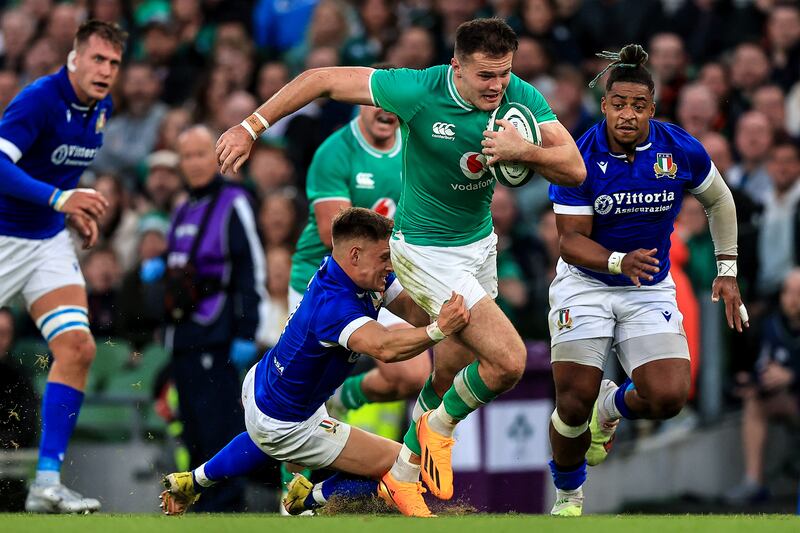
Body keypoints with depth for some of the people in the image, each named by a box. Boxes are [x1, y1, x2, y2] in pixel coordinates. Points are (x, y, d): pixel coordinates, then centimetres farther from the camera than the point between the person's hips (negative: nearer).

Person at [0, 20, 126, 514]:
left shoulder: (102, 109, 4)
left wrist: (76, 210, 9)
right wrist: (59, 198, -41)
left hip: (49, 242, 7)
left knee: (78, 348, -10)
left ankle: (47, 482, -10)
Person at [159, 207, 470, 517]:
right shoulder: (332, 305, -40)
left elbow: (412, 308, -15)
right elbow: (383, 347, -55)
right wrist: (438, 331, -65)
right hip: (283, 427, -10)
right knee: (402, 468, -6)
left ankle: (192, 481, 54)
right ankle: (307, 499, 10)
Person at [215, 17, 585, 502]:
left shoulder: (521, 97, -13)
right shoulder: (419, 91, -25)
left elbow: (575, 170, -18)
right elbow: (322, 79, -18)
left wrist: (524, 150, -37)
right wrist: (251, 128, -19)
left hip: (480, 242, 6)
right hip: (427, 251, -6)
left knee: (452, 380, 18)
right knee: (509, 362, -16)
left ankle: (407, 463, 42)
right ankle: (441, 426, 13)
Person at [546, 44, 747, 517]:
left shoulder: (680, 149, -11)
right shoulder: (581, 158, -16)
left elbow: (719, 201, 9)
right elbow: (571, 240, -16)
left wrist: (727, 272, 9)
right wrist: (620, 261, -34)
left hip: (650, 292, 2)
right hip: (585, 287, -2)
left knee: (669, 397, -18)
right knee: (574, 404, -10)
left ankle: (613, 406, 20)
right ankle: (569, 496, 19)